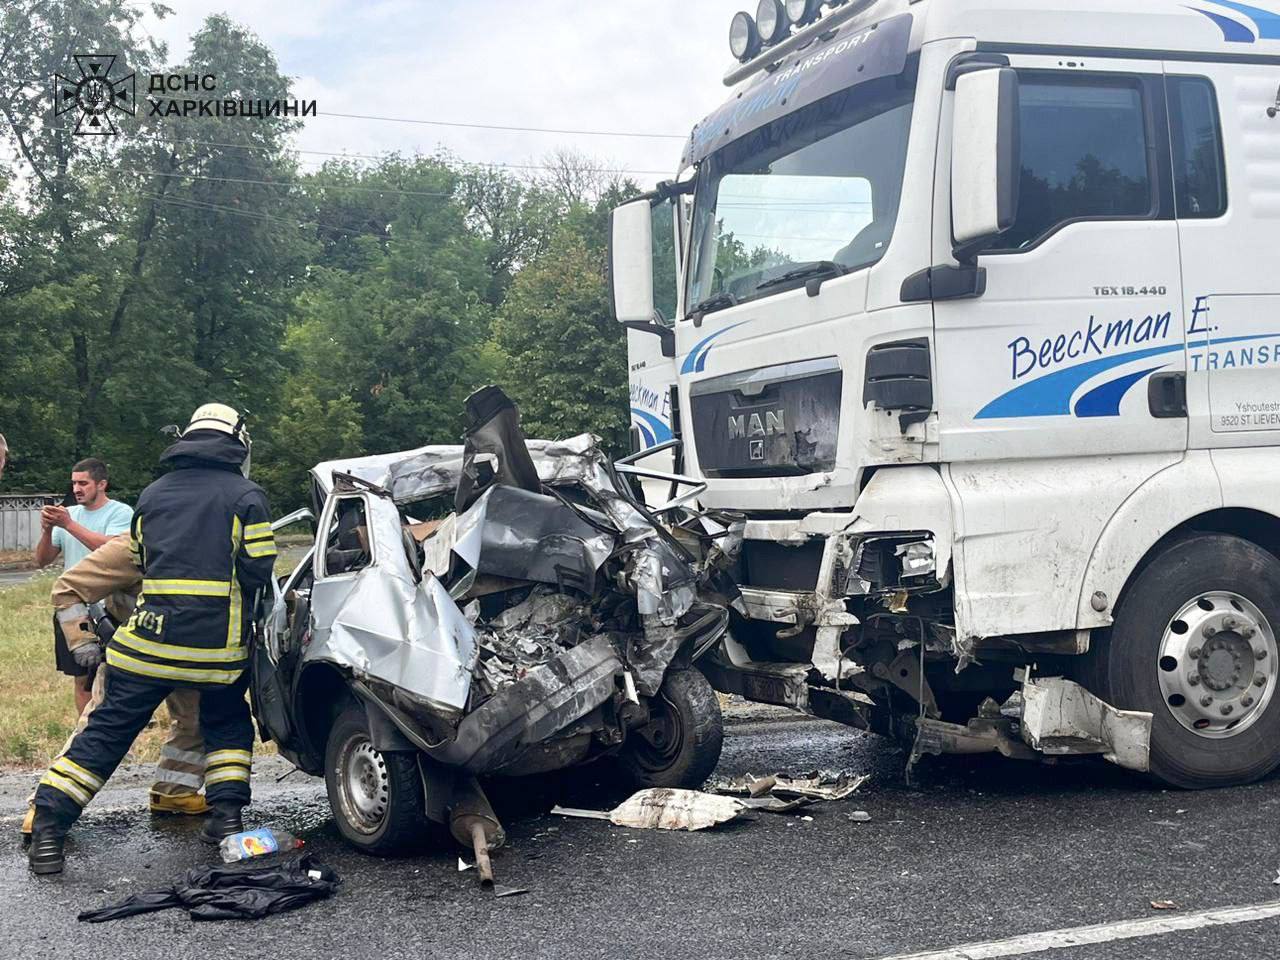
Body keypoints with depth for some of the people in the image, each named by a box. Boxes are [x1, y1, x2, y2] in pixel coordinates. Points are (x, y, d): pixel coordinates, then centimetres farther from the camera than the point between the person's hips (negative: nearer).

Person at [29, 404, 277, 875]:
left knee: (108, 729, 7)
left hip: (148, 638, 2)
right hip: (217, 642, -2)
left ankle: (48, 826, 2)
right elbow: (258, 574, -3)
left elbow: (138, 563, 20)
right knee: (227, 721, 22)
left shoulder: (153, 494, 14)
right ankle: (226, 813, 12)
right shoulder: (246, 496, 1)